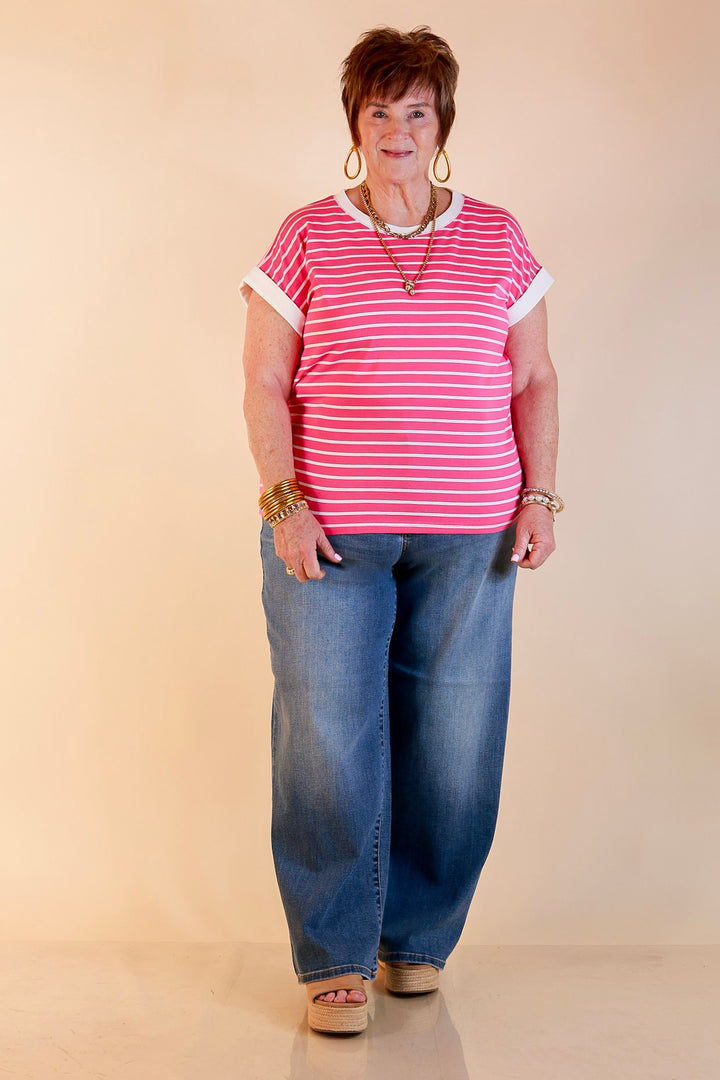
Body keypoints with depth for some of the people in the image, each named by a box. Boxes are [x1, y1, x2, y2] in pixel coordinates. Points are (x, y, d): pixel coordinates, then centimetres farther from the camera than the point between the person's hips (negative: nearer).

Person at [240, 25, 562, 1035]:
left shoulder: (497, 239, 11)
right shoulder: (307, 238, 5)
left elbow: (534, 380, 12)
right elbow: (263, 383, 2)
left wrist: (540, 497, 2)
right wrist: (283, 503, -8)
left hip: (468, 536, 2)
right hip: (330, 532, -1)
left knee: (454, 740, 4)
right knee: (329, 738, -2)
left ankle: (418, 937, 22)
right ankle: (335, 959, 12)